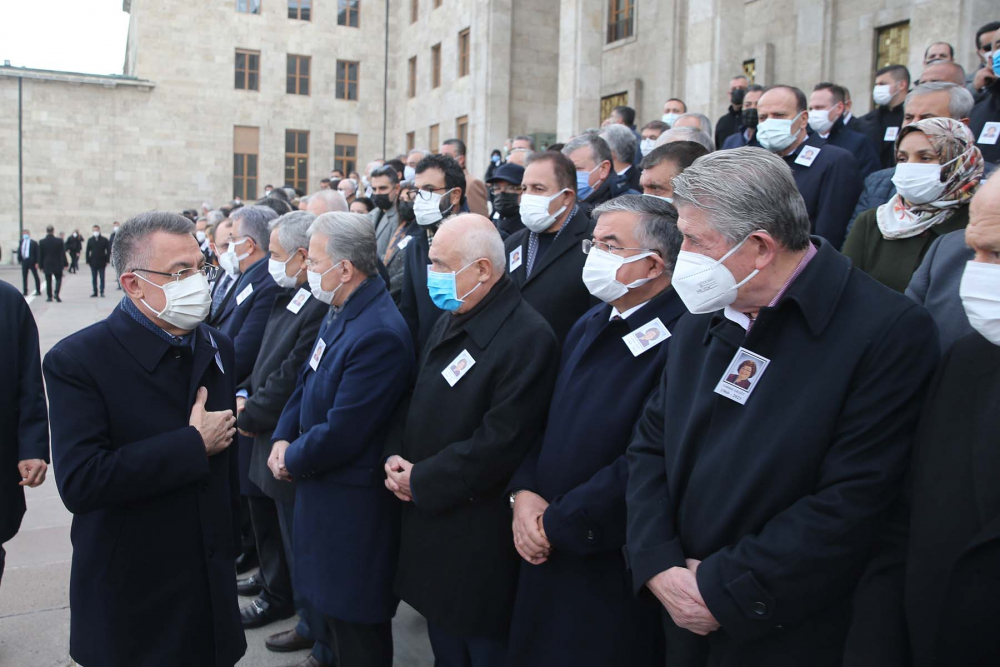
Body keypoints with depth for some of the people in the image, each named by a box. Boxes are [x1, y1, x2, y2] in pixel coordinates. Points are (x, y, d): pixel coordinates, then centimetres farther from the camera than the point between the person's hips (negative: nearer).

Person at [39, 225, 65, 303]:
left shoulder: (41, 242, -5)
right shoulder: (59, 241, -9)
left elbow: (40, 255, 0)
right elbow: (63, 254, -6)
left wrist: (41, 265, 8)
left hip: (46, 265, 1)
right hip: (57, 265, -1)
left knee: (48, 281, 10)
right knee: (58, 279, 9)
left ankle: (49, 296, 10)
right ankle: (56, 294, -9)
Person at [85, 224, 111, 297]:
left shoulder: (104, 240, 0)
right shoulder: (90, 240, 6)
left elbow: (108, 251, 0)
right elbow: (88, 251, 7)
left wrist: (107, 260, -7)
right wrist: (87, 261, 0)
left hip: (101, 262, -2)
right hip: (93, 262, 2)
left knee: (102, 278, 1)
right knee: (94, 279, 5)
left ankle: (102, 292, 6)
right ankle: (95, 292, 10)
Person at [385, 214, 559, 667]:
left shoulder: (528, 337, -22)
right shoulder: (451, 320, 7)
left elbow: (499, 444, -26)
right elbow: (418, 403, 13)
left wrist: (420, 481, -17)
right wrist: (396, 457, -4)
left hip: (480, 541, -8)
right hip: (430, 519, 8)